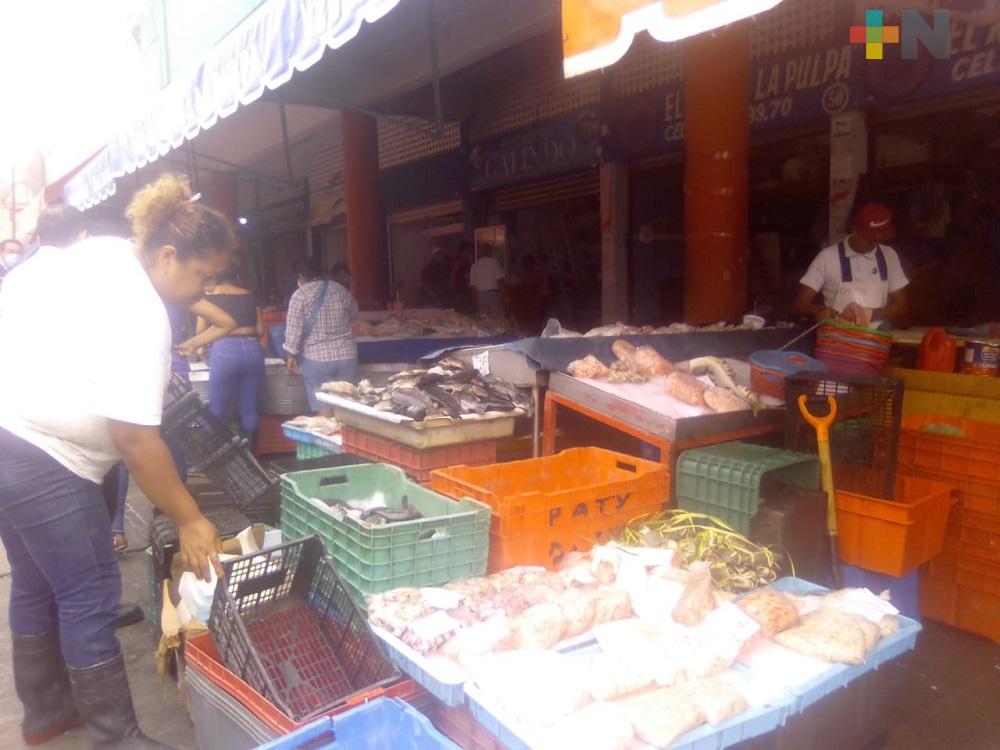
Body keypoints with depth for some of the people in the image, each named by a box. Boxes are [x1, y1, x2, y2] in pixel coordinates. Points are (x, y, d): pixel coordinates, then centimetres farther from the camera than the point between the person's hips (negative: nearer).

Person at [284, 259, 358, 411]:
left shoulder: (300, 294, -4)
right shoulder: (342, 290, 9)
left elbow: (294, 328, -7)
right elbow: (353, 316, 22)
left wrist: (291, 355, 1)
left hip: (316, 358, -4)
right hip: (347, 355, 4)